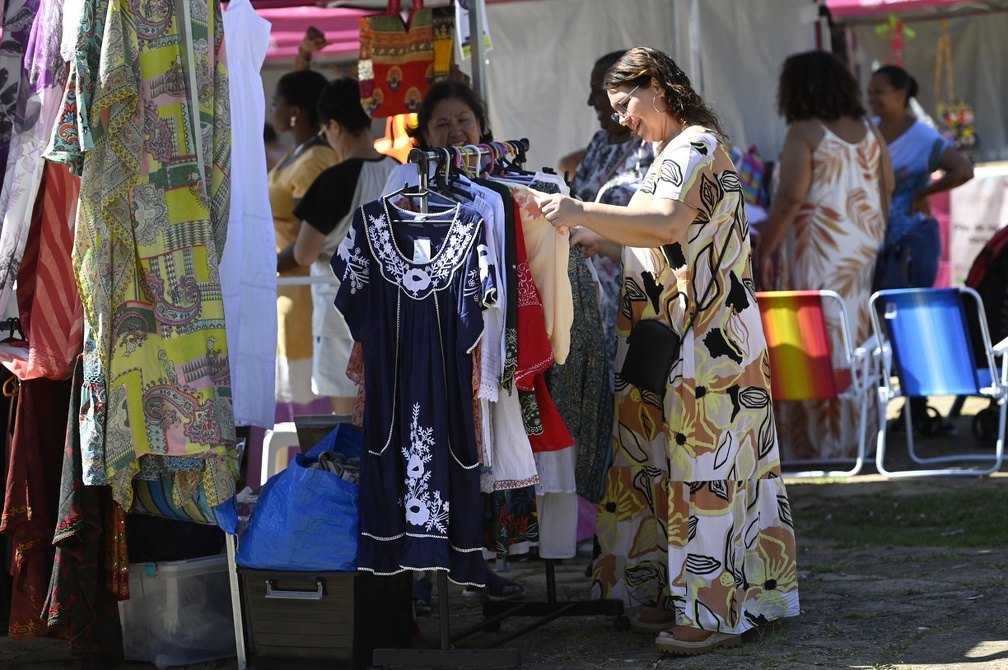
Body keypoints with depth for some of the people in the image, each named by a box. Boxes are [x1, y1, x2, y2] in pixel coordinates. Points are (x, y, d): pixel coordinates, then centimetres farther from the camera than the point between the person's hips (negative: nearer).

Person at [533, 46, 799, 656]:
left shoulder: (697, 146, -11)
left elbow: (668, 224, -28)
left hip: (705, 340, -10)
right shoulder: (677, 151, 20)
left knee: (702, 465, -9)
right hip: (672, 339, 10)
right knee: (672, 461, 9)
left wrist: (583, 213, -31)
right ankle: (683, 594, 14)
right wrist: (597, 241, 12)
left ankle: (715, 612, -7)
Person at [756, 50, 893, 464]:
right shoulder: (868, 131, 10)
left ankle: (815, 441, -3)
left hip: (818, 249, -7)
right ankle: (856, 435, 17)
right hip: (863, 249, 7)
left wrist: (763, 250, -11)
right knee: (857, 339, 12)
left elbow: (790, 198, -17)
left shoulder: (804, 132, -11)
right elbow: (887, 187, 13)